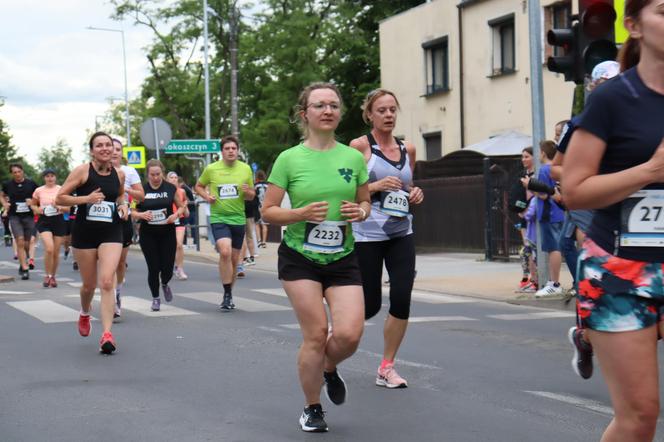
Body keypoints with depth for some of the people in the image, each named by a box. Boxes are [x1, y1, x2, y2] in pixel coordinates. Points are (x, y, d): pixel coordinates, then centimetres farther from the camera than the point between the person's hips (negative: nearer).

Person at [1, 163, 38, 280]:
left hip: (29, 216, 1)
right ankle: (25, 269, -14)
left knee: (26, 244, 8)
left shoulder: (31, 183, -2)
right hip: (14, 217, -1)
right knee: (20, 242, -14)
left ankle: (22, 263, 34)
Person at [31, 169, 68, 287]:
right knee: (49, 249, -20)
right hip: (44, 221, -1)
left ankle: (53, 276, 25)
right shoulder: (39, 191, 3)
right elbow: (32, 204, 17)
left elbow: (68, 208, 4)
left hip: (58, 221, 1)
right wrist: (37, 210, -4)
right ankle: (47, 275, -4)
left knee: (56, 252, 6)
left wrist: (59, 207, -15)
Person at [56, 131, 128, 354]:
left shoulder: (119, 174, 4)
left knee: (107, 282, -15)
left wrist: (122, 205, 3)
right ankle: (85, 314, 45)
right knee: (89, 284, 11)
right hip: (84, 233, -1)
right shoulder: (82, 171, -7)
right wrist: (85, 198, -18)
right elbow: (59, 198, -5)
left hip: (111, 233, 1)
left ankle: (107, 334, -17)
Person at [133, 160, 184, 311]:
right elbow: (133, 212, 4)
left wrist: (176, 215, -11)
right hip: (148, 235, 0)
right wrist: (141, 215, -17)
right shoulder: (142, 190, -1)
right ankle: (155, 298, 18)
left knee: (167, 268, -1)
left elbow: (181, 207, 10)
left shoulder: (171, 188, 0)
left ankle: (164, 284, 34)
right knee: (153, 268, -1)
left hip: (167, 232, 1)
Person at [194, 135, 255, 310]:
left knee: (234, 259, 10)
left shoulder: (245, 169, 4)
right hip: (218, 218, -3)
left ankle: (228, 295, 28)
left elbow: (251, 195, 13)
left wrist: (248, 192, -11)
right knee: (225, 252, -24)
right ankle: (227, 295, -16)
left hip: (238, 219, 3)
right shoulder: (211, 169, -2)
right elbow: (198, 186, 13)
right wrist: (206, 196, -7)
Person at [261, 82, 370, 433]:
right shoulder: (289, 159, -5)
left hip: (342, 259, 3)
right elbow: (268, 211, -3)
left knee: (349, 334, -10)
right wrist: (301, 213, -20)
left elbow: (365, 202, 16)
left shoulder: (353, 157, 3)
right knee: (316, 334, -5)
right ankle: (311, 409, 16)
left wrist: (360, 212, -8)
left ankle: (329, 370, 27)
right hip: (299, 257, -2)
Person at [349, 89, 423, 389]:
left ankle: (386, 368, 8)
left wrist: (415, 194, 3)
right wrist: (376, 186, -20)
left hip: (401, 233, 5)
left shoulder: (408, 149, 10)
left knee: (402, 298, -7)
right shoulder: (360, 146, -5)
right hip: (367, 234, -5)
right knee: (370, 306, 0)